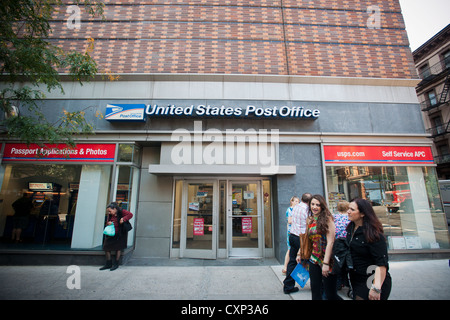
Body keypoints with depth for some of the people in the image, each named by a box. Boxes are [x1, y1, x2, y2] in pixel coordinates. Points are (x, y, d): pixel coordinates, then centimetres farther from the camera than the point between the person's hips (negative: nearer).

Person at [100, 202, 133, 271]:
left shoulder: (121, 211, -14)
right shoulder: (110, 215, 3)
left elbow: (130, 214, -19)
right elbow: (107, 222, 13)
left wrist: (123, 219, -31)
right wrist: (108, 223, -11)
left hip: (120, 234, -5)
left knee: (118, 248, 5)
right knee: (106, 247, 3)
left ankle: (116, 264, 18)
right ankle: (108, 264, 17)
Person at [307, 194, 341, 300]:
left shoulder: (327, 219, -11)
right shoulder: (310, 220, 6)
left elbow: (330, 242, -16)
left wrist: (326, 263, -18)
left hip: (326, 259, -5)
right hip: (314, 259, 5)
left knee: (330, 294, 4)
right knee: (315, 291, 10)